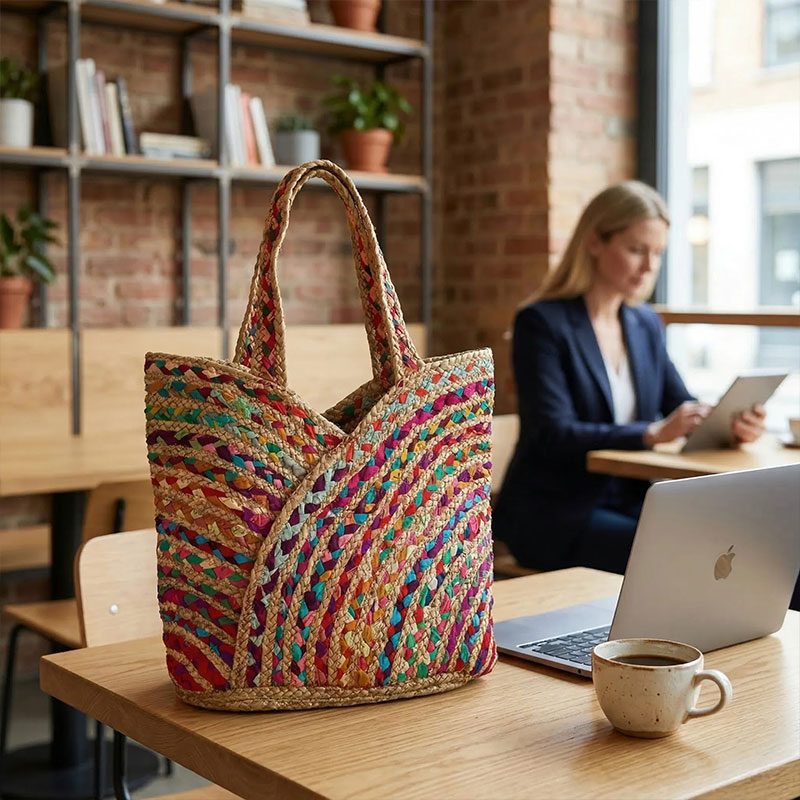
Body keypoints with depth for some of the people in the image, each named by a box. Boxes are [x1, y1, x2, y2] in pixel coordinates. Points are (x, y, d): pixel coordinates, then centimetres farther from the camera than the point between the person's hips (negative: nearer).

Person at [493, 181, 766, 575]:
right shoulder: (540, 323, -10)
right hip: (553, 514, -6)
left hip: (628, 503, 6)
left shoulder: (646, 324, 11)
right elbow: (554, 435, -20)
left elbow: (683, 407, 8)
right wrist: (653, 433, -32)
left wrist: (730, 423, -15)